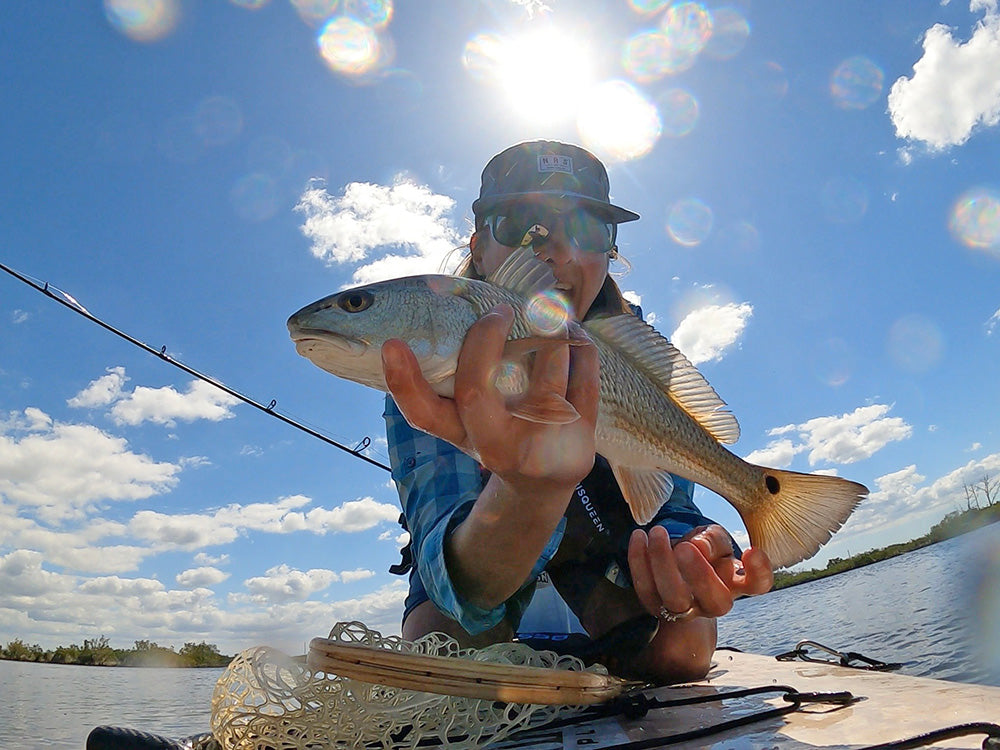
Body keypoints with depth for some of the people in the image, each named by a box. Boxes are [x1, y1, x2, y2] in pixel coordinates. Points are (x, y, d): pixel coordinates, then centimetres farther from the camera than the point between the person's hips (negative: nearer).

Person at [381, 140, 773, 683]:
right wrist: (530, 492, -65)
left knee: (683, 643, -22)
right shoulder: (428, 368, -30)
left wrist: (687, 549, -47)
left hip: (598, 553, 2)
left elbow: (664, 512, -22)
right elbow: (462, 588, -42)